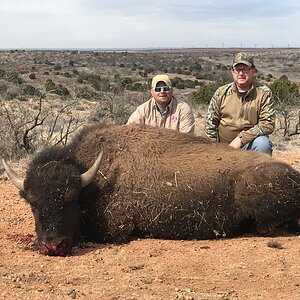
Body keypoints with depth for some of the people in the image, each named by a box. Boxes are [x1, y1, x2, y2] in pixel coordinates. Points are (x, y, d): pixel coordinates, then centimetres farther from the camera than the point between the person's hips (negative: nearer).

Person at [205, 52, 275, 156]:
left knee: (262, 144, -31)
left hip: (250, 143, -2)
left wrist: (241, 138, -19)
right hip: (224, 148, 2)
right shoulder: (221, 93, 2)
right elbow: (210, 124, 7)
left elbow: (268, 124, -11)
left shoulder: (263, 93, -3)